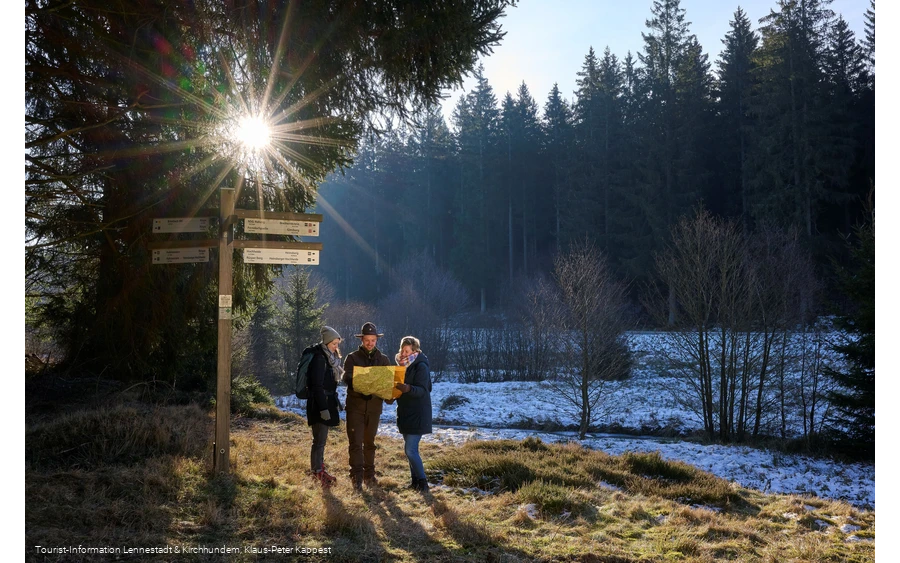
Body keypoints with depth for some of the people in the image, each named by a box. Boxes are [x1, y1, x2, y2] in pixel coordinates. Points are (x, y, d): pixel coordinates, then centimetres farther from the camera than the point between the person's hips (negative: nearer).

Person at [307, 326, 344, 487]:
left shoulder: (330, 358, 13)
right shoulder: (320, 358, -16)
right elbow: (317, 386, -20)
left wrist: (335, 402, 20)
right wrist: (323, 408, -22)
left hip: (327, 402, 9)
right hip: (319, 404, -9)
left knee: (322, 439, 15)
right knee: (319, 440, -5)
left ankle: (319, 469, 23)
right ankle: (317, 471, 3)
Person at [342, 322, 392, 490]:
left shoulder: (383, 359, 9)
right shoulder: (352, 357, 1)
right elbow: (346, 377, -13)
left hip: (374, 405, 2)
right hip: (355, 405, -2)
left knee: (369, 442, 11)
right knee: (355, 442, -6)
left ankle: (369, 474, 18)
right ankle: (357, 476, -3)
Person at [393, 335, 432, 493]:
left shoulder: (421, 366, -13)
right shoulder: (404, 365, 12)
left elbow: (422, 390, -22)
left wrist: (408, 389, -40)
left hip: (417, 415, -9)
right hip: (406, 413, 9)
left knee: (410, 450, -13)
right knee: (410, 449, 12)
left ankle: (422, 482, -4)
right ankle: (415, 480, 20)